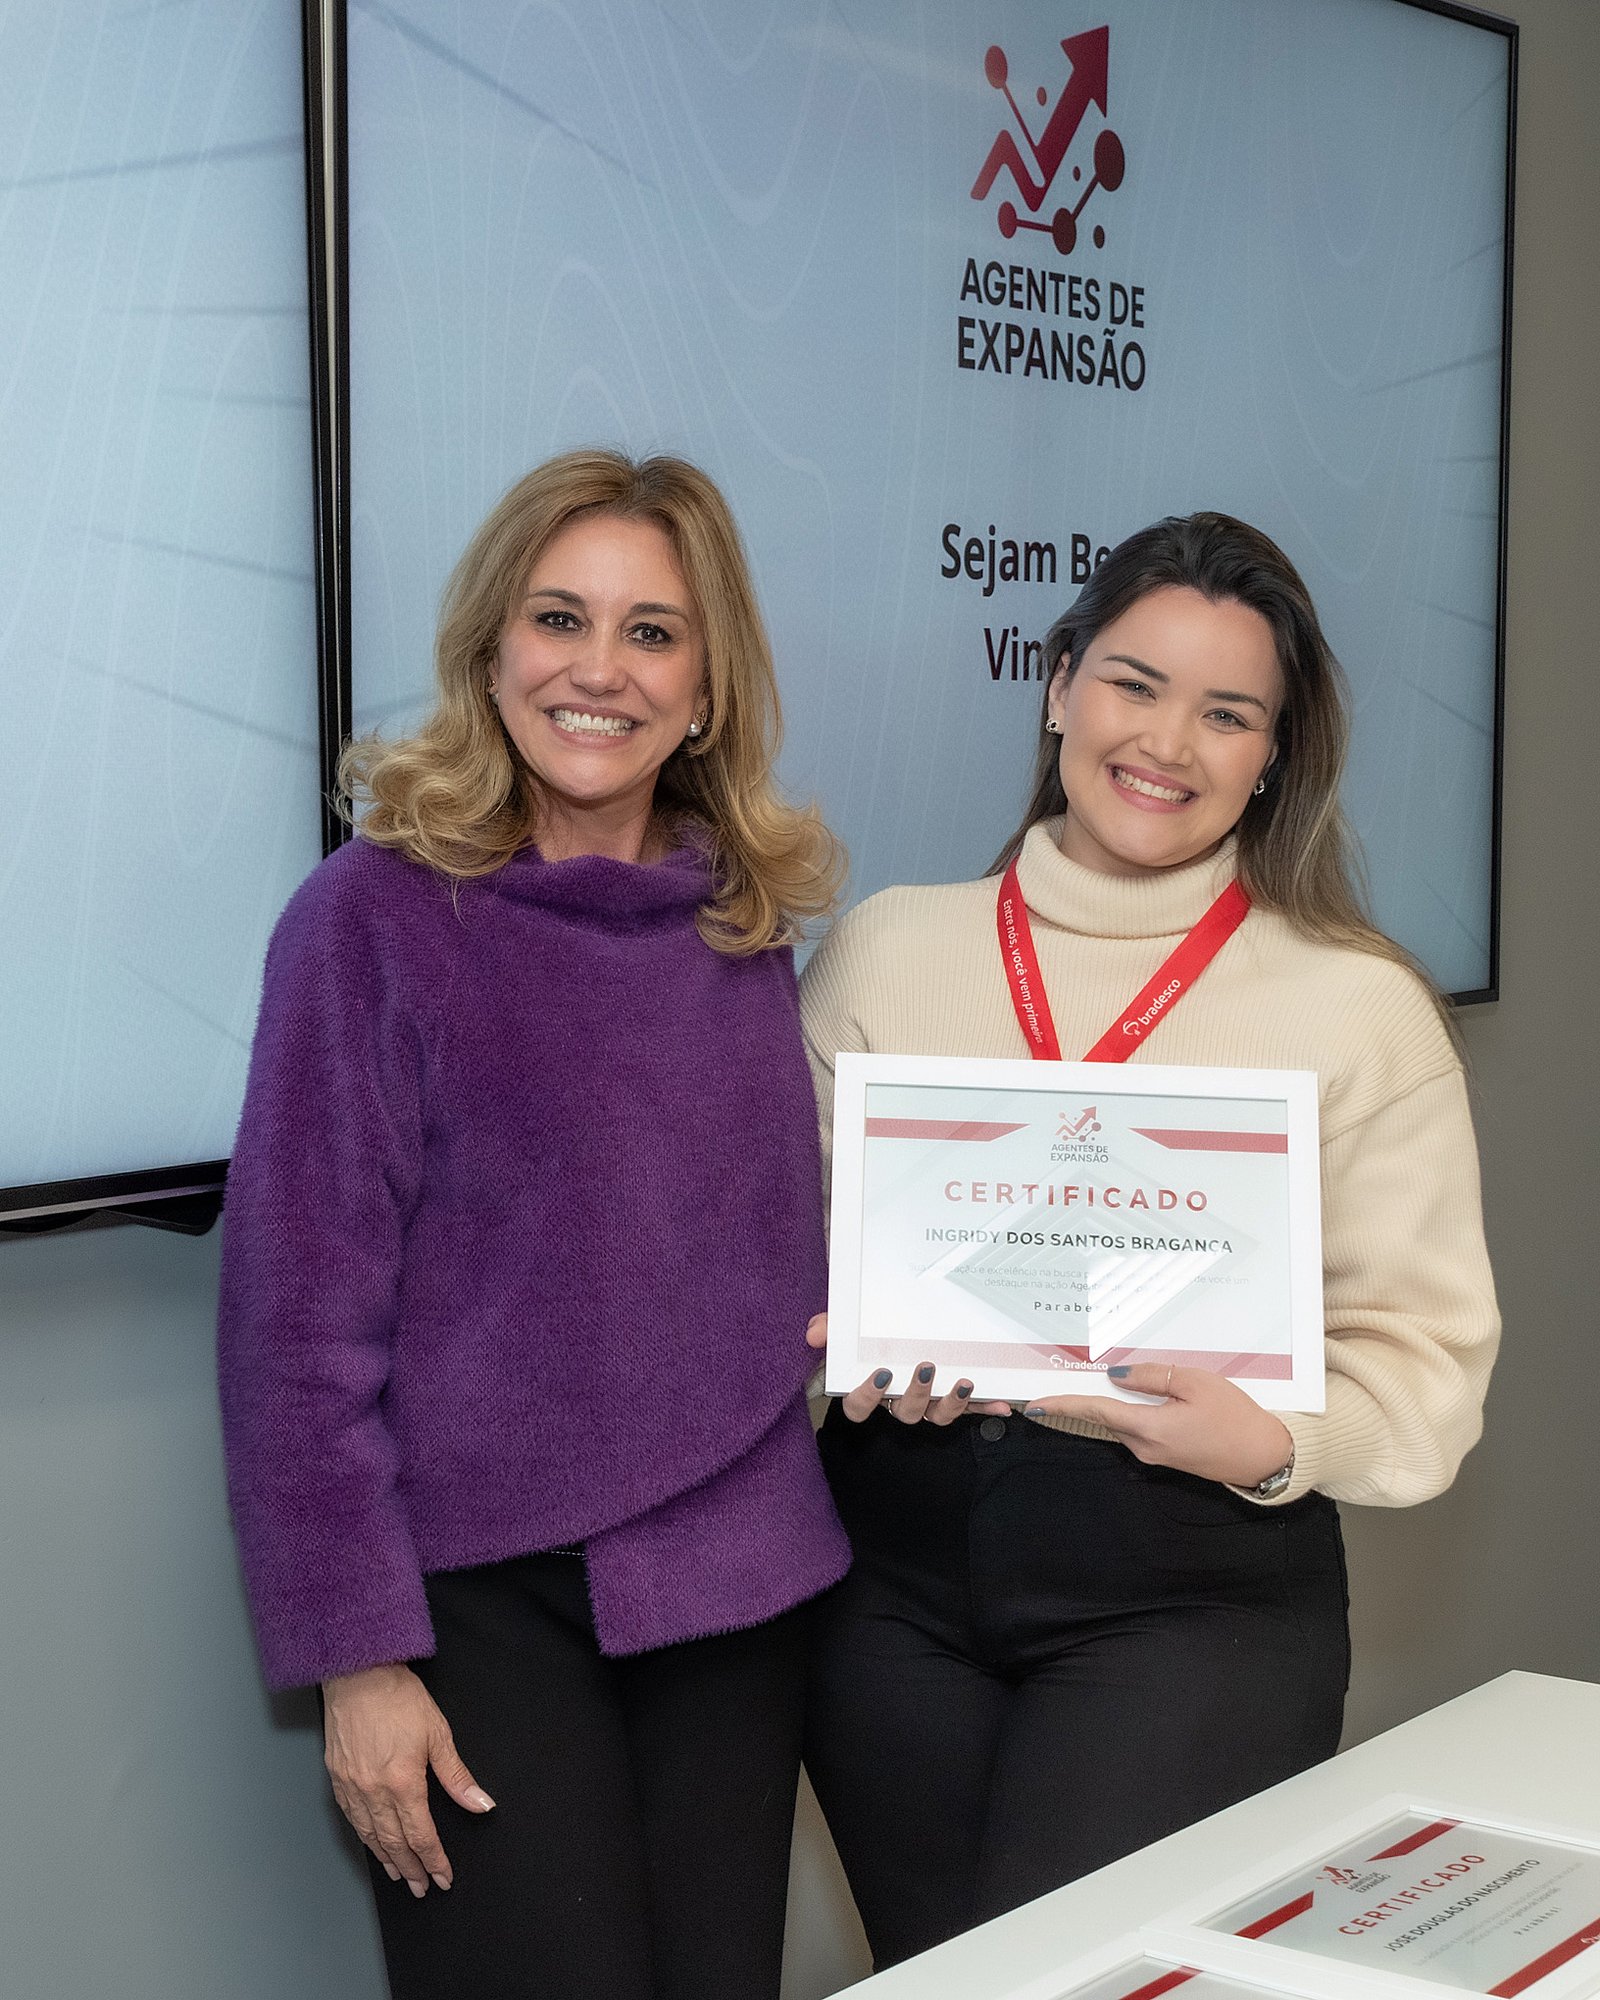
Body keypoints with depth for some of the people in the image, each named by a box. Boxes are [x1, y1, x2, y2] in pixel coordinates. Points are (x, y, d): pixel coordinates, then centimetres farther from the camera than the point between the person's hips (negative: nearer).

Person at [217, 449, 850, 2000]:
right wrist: (355, 1654, -11)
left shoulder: (745, 918, 6)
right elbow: (299, 1317, -10)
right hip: (487, 1596, -5)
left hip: (735, 1583, 5)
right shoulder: (376, 916, -9)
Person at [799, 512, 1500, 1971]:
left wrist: (1277, 1442, -21)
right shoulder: (887, 949, 6)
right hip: (899, 1566, 3)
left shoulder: (1361, 1008, -1)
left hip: (1195, 1589, -3)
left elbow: (1424, 1350, -2)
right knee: (934, 1969, 12)